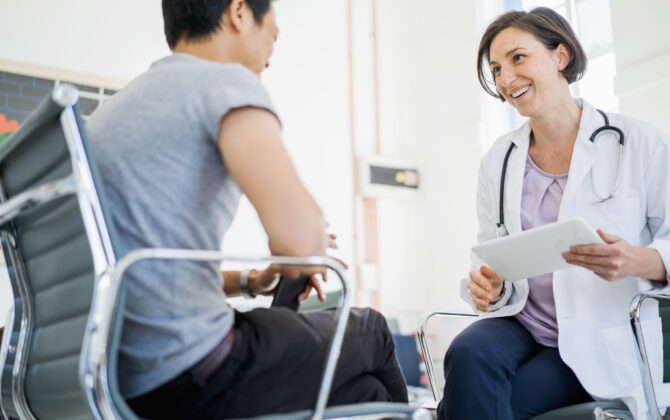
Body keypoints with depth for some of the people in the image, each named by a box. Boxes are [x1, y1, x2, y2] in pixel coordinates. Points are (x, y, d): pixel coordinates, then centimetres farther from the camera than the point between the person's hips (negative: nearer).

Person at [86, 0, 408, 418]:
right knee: (370, 332, 17)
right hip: (188, 375, -9)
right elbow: (301, 235, -25)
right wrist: (301, 257, -2)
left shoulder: (111, 110, 18)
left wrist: (247, 282, 17)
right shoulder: (226, 80, -9)